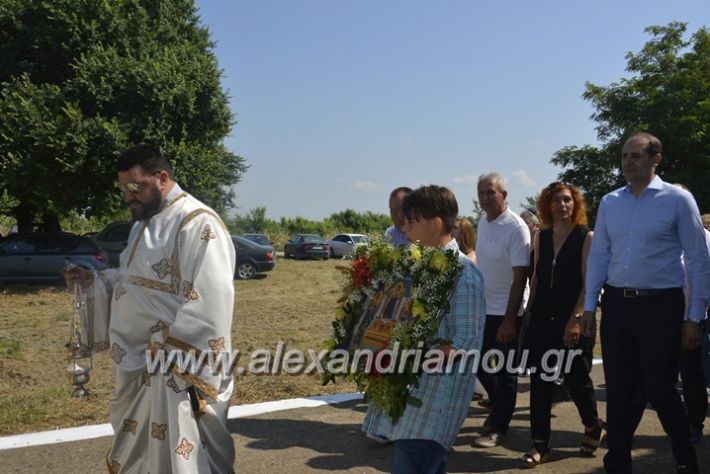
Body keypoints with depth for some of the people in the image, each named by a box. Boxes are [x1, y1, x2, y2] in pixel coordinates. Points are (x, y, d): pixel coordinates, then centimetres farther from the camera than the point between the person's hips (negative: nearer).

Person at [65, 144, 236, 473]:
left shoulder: (198, 225, -18)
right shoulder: (145, 224, 13)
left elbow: (210, 308, -24)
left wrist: (187, 373, -25)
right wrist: (95, 278, 9)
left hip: (176, 374, -9)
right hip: (141, 368, 10)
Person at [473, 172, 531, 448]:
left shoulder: (516, 228, -16)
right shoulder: (483, 223, 7)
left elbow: (520, 277, -18)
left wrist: (509, 319, -21)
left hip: (506, 312, -8)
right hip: (483, 308, 8)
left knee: (505, 371, 3)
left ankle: (498, 427, 17)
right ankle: (500, 407, 37)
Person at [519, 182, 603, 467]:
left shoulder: (586, 237, -5)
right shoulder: (541, 237, 8)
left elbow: (589, 283, -10)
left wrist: (576, 319, -17)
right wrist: (529, 311, 9)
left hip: (573, 321, -4)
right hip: (542, 318, 4)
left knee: (576, 379, 6)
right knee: (539, 381, 2)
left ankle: (593, 428, 34)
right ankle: (539, 444, 9)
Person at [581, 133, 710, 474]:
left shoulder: (677, 199, -6)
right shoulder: (609, 202, 7)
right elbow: (598, 255, 10)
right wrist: (589, 306, 6)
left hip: (660, 305, -4)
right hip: (616, 304, 4)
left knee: (659, 389, 2)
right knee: (619, 391, 11)